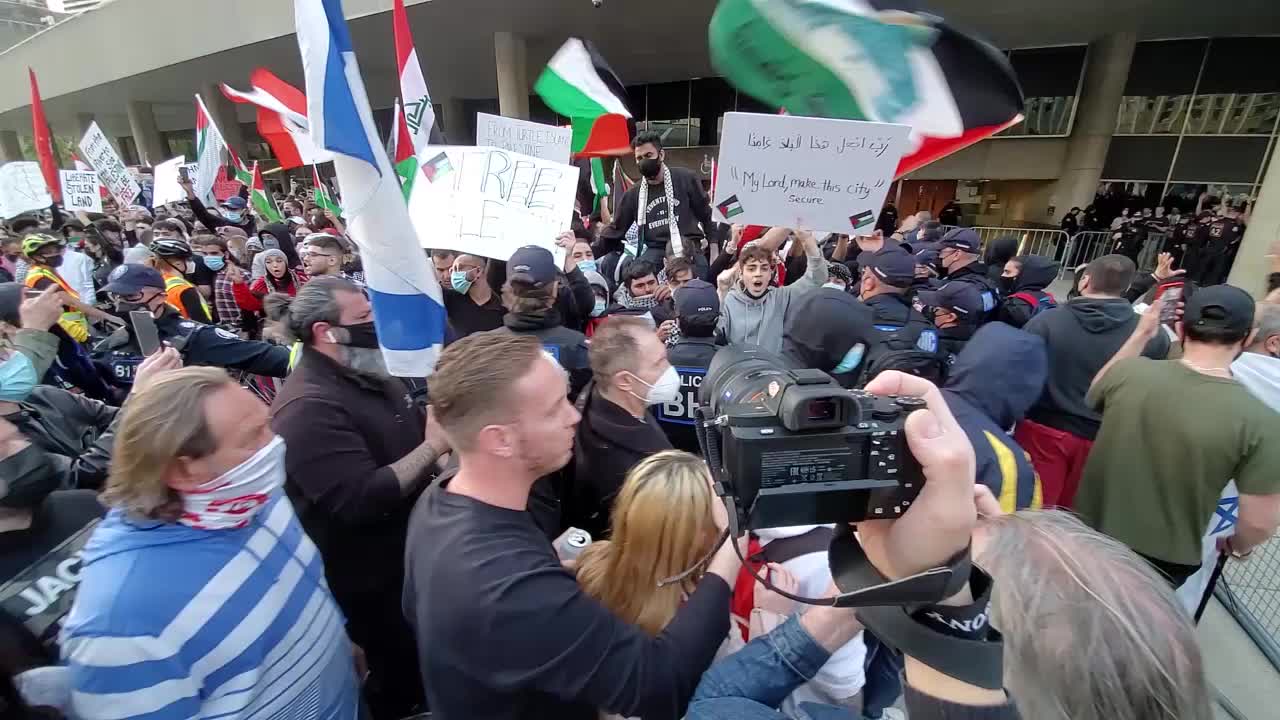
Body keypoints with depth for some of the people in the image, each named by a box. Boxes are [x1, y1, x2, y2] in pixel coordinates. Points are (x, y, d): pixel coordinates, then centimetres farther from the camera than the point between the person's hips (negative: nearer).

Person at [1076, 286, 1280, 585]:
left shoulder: (1128, 371, -17)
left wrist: (1140, 335, 8)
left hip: (1090, 534, 2)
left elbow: (1093, 396, 8)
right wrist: (1236, 546, 10)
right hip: (1164, 561, -1)